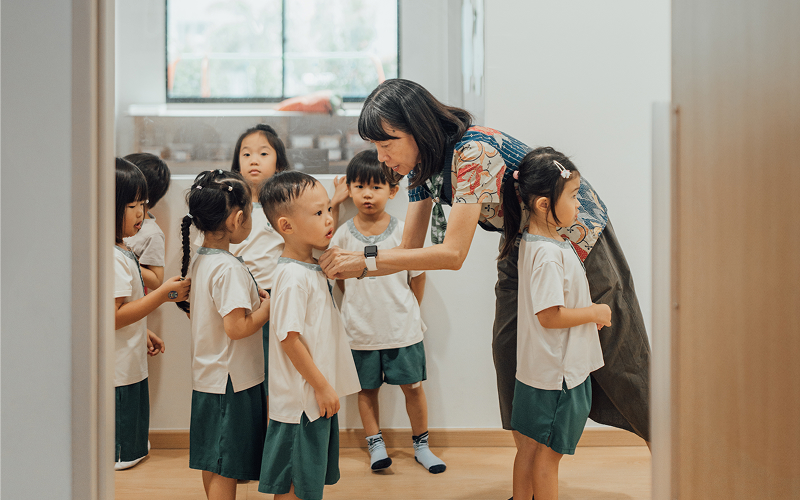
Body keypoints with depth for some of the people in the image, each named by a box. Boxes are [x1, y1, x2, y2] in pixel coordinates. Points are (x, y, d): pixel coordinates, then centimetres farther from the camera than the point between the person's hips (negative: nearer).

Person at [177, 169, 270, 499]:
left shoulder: (196, 260, 6)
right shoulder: (229, 268, -23)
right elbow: (237, 327, -27)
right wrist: (269, 305, -12)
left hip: (207, 376, 9)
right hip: (233, 380, -9)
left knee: (212, 461, 20)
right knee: (226, 470, 3)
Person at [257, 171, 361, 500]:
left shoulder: (311, 268, 7)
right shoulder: (292, 277, -22)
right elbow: (289, 338, -24)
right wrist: (321, 386, -18)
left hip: (318, 394, 9)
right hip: (300, 398, -9)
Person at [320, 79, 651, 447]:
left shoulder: (474, 152, -35)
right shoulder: (422, 164, -8)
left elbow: (453, 253, -38)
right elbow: (410, 249, -6)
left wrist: (366, 259, -37)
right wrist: (350, 268, -22)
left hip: (576, 234, -7)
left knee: (616, 359, 5)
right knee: (509, 351, 4)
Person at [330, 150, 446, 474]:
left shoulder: (402, 232, -7)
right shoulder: (343, 235, -5)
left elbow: (417, 276, 3)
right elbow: (340, 279, 8)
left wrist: (407, 312, 7)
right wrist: (358, 309, 8)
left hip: (402, 328, 0)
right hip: (360, 329, 1)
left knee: (413, 386, 9)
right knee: (367, 389, 11)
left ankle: (421, 445, 26)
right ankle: (375, 444, 27)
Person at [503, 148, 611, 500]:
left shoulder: (535, 241, 7)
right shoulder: (548, 254, -24)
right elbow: (550, 315, -26)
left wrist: (588, 314, 10)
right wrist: (595, 312, -13)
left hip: (538, 367, 10)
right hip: (558, 371, -9)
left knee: (530, 447, 19)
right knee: (548, 453, 7)